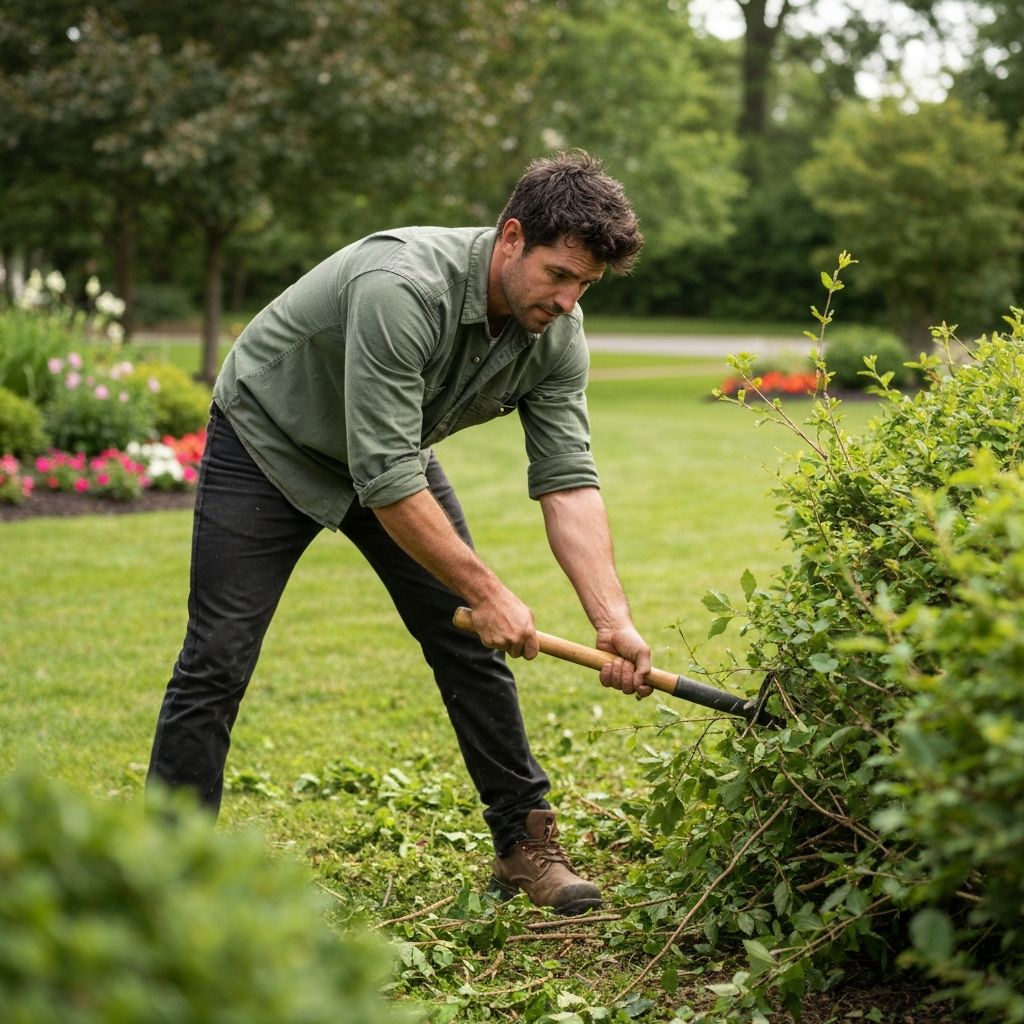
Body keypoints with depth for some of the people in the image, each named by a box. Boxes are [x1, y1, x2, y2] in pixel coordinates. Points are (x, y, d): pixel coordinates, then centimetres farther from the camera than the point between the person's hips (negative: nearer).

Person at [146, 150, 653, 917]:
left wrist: (612, 618, -28)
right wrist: (486, 591, -32)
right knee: (217, 664, -10)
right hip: (268, 442, -6)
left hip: (393, 447, 6)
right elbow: (386, 481, -38)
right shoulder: (401, 289, -40)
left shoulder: (557, 332, -17)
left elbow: (568, 481, -17)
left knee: (470, 644, 1)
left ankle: (524, 842, 13)